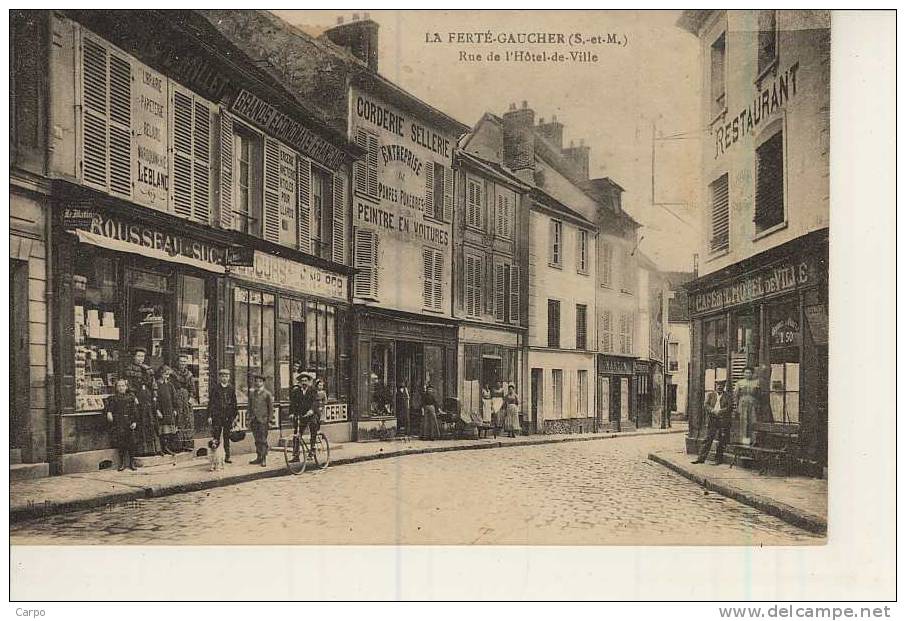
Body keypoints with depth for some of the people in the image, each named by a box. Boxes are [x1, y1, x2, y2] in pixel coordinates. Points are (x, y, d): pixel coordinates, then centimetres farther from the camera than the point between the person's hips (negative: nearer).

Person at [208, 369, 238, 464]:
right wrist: (209, 416, -5)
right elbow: (211, 402, 0)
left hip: (228, 416, 2)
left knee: (227, 437, 7)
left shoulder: (232, 388, 7)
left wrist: (235, 415, 6)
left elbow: (234, 402, 11)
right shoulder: (215, 388, 0)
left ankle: (226, 457, 13)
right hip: (217, 416, -2)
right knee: (216, 436, -2)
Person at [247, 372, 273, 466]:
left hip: (263, 420, -4)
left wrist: (269, 420, -5)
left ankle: (264, 459, -1)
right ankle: (259, 457, 14)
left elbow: (271, 408, -1)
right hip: (254, 420, 4)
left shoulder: (267, 394, -1)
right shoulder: (251, 393, 12)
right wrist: (250, 418, 10)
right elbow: (250, 406, 16)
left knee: (263, 440, -5)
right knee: (257, 440, 7)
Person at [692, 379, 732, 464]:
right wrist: (713, 411, -17)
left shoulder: (727, 396, 9)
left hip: (723, 420, 0)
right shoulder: (710, 395, 11)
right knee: (708, 439, -3)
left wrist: (720, 411, -16)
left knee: (722, 441, 1)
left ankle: (718, 459, 10)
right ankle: (701, 458, -3)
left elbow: (730, 407, -3)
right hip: (712, 420, 0)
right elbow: (706, 405, 0)